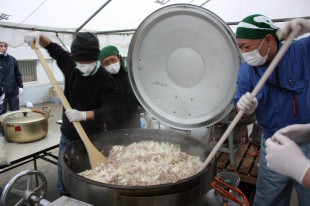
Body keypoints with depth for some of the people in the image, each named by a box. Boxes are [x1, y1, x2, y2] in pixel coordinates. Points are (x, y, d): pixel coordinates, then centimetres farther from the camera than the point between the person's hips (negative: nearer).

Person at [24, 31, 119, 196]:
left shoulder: (105, 79, -17)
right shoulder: (70, 65, -4)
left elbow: (108, 109, -24)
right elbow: (52, 47, 12)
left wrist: (83, 115, -38)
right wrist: (39, 36, -8)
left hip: (93, 138, -4)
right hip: (68, 136, 4)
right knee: (64, 186, 14)